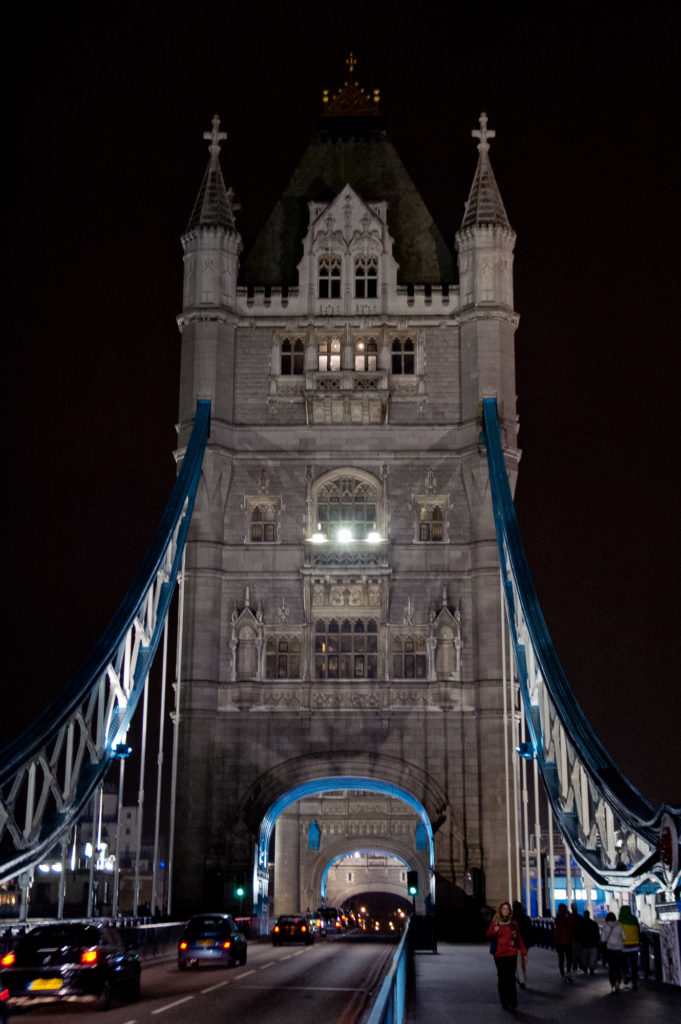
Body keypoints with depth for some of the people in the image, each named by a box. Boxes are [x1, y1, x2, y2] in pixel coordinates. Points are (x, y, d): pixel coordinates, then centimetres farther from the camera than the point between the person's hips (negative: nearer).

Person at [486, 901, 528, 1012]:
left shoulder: (513, 924, 7)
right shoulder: (495, 923, 6)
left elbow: (519, 939, 11)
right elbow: (488, 935, -4)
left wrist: (524, 952, 9)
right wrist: (494, 931, -24)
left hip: (511, 954, -1)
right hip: (499, 955, 1)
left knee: (510, 979, -9)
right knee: (502, 979, 4)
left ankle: (512, 1002, -4)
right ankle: (505, 1002, 12)